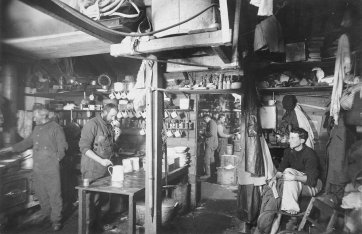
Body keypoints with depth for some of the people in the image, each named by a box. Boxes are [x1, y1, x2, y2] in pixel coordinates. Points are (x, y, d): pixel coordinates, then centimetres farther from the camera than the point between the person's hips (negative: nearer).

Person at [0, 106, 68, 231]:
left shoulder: (56, 128, -9)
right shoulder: (37, 128, 14)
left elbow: (62, 146, -10)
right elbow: (27, 142, 22)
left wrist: (57, 158, -16)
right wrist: (11, 148, 19)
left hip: (51, 169, -7)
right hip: (37, 168, 7)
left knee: (54, 194, -1)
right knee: (40, 192, 17)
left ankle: (56, 220, 10)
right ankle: (45, 213, 37)